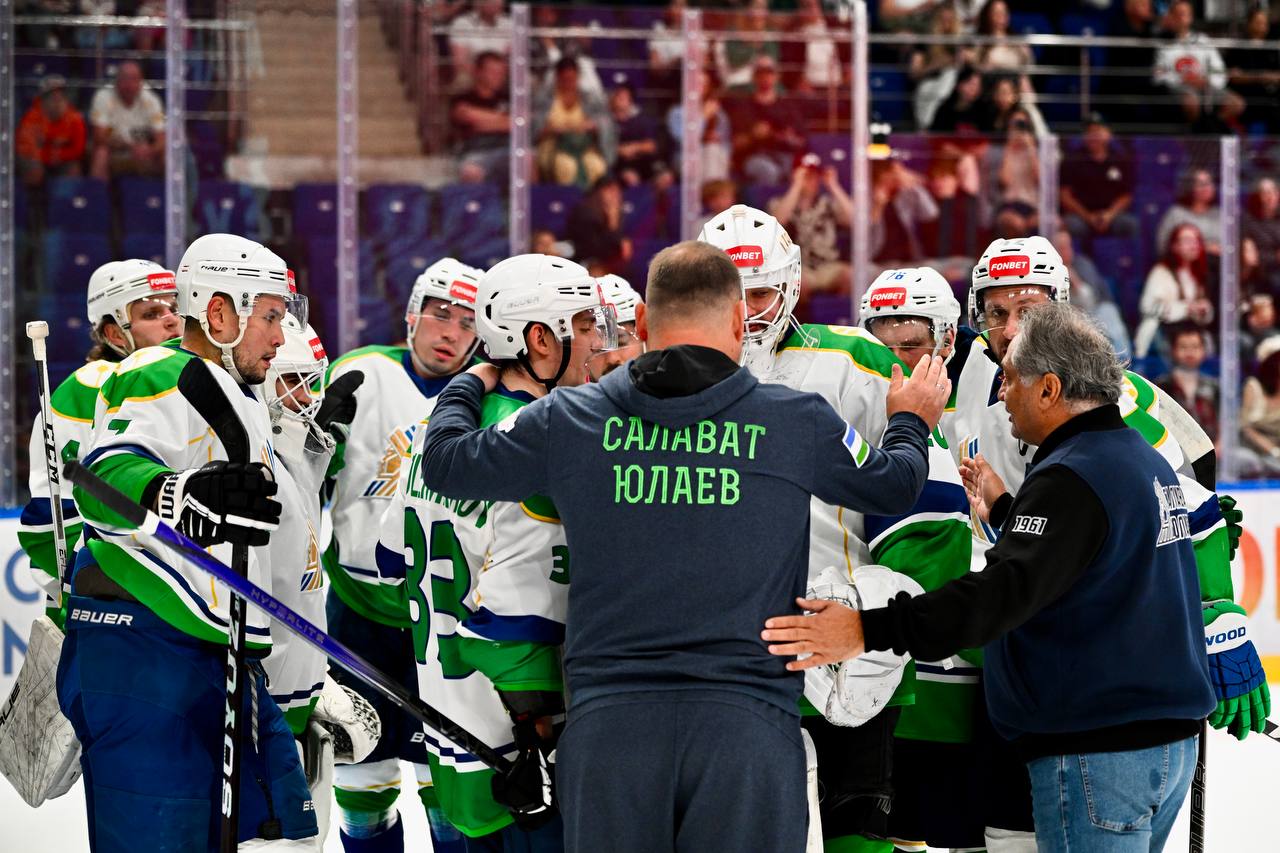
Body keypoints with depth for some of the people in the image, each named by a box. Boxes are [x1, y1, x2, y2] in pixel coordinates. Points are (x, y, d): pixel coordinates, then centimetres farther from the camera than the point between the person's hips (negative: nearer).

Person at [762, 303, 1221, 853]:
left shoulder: (1071, 478, -18)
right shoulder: (1146, 461, 12)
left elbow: (1005, 593, -32)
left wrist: (869, 631, -38)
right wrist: (1004, 512, 26)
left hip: (1097, 754, -10)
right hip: (1169, 743, 10)